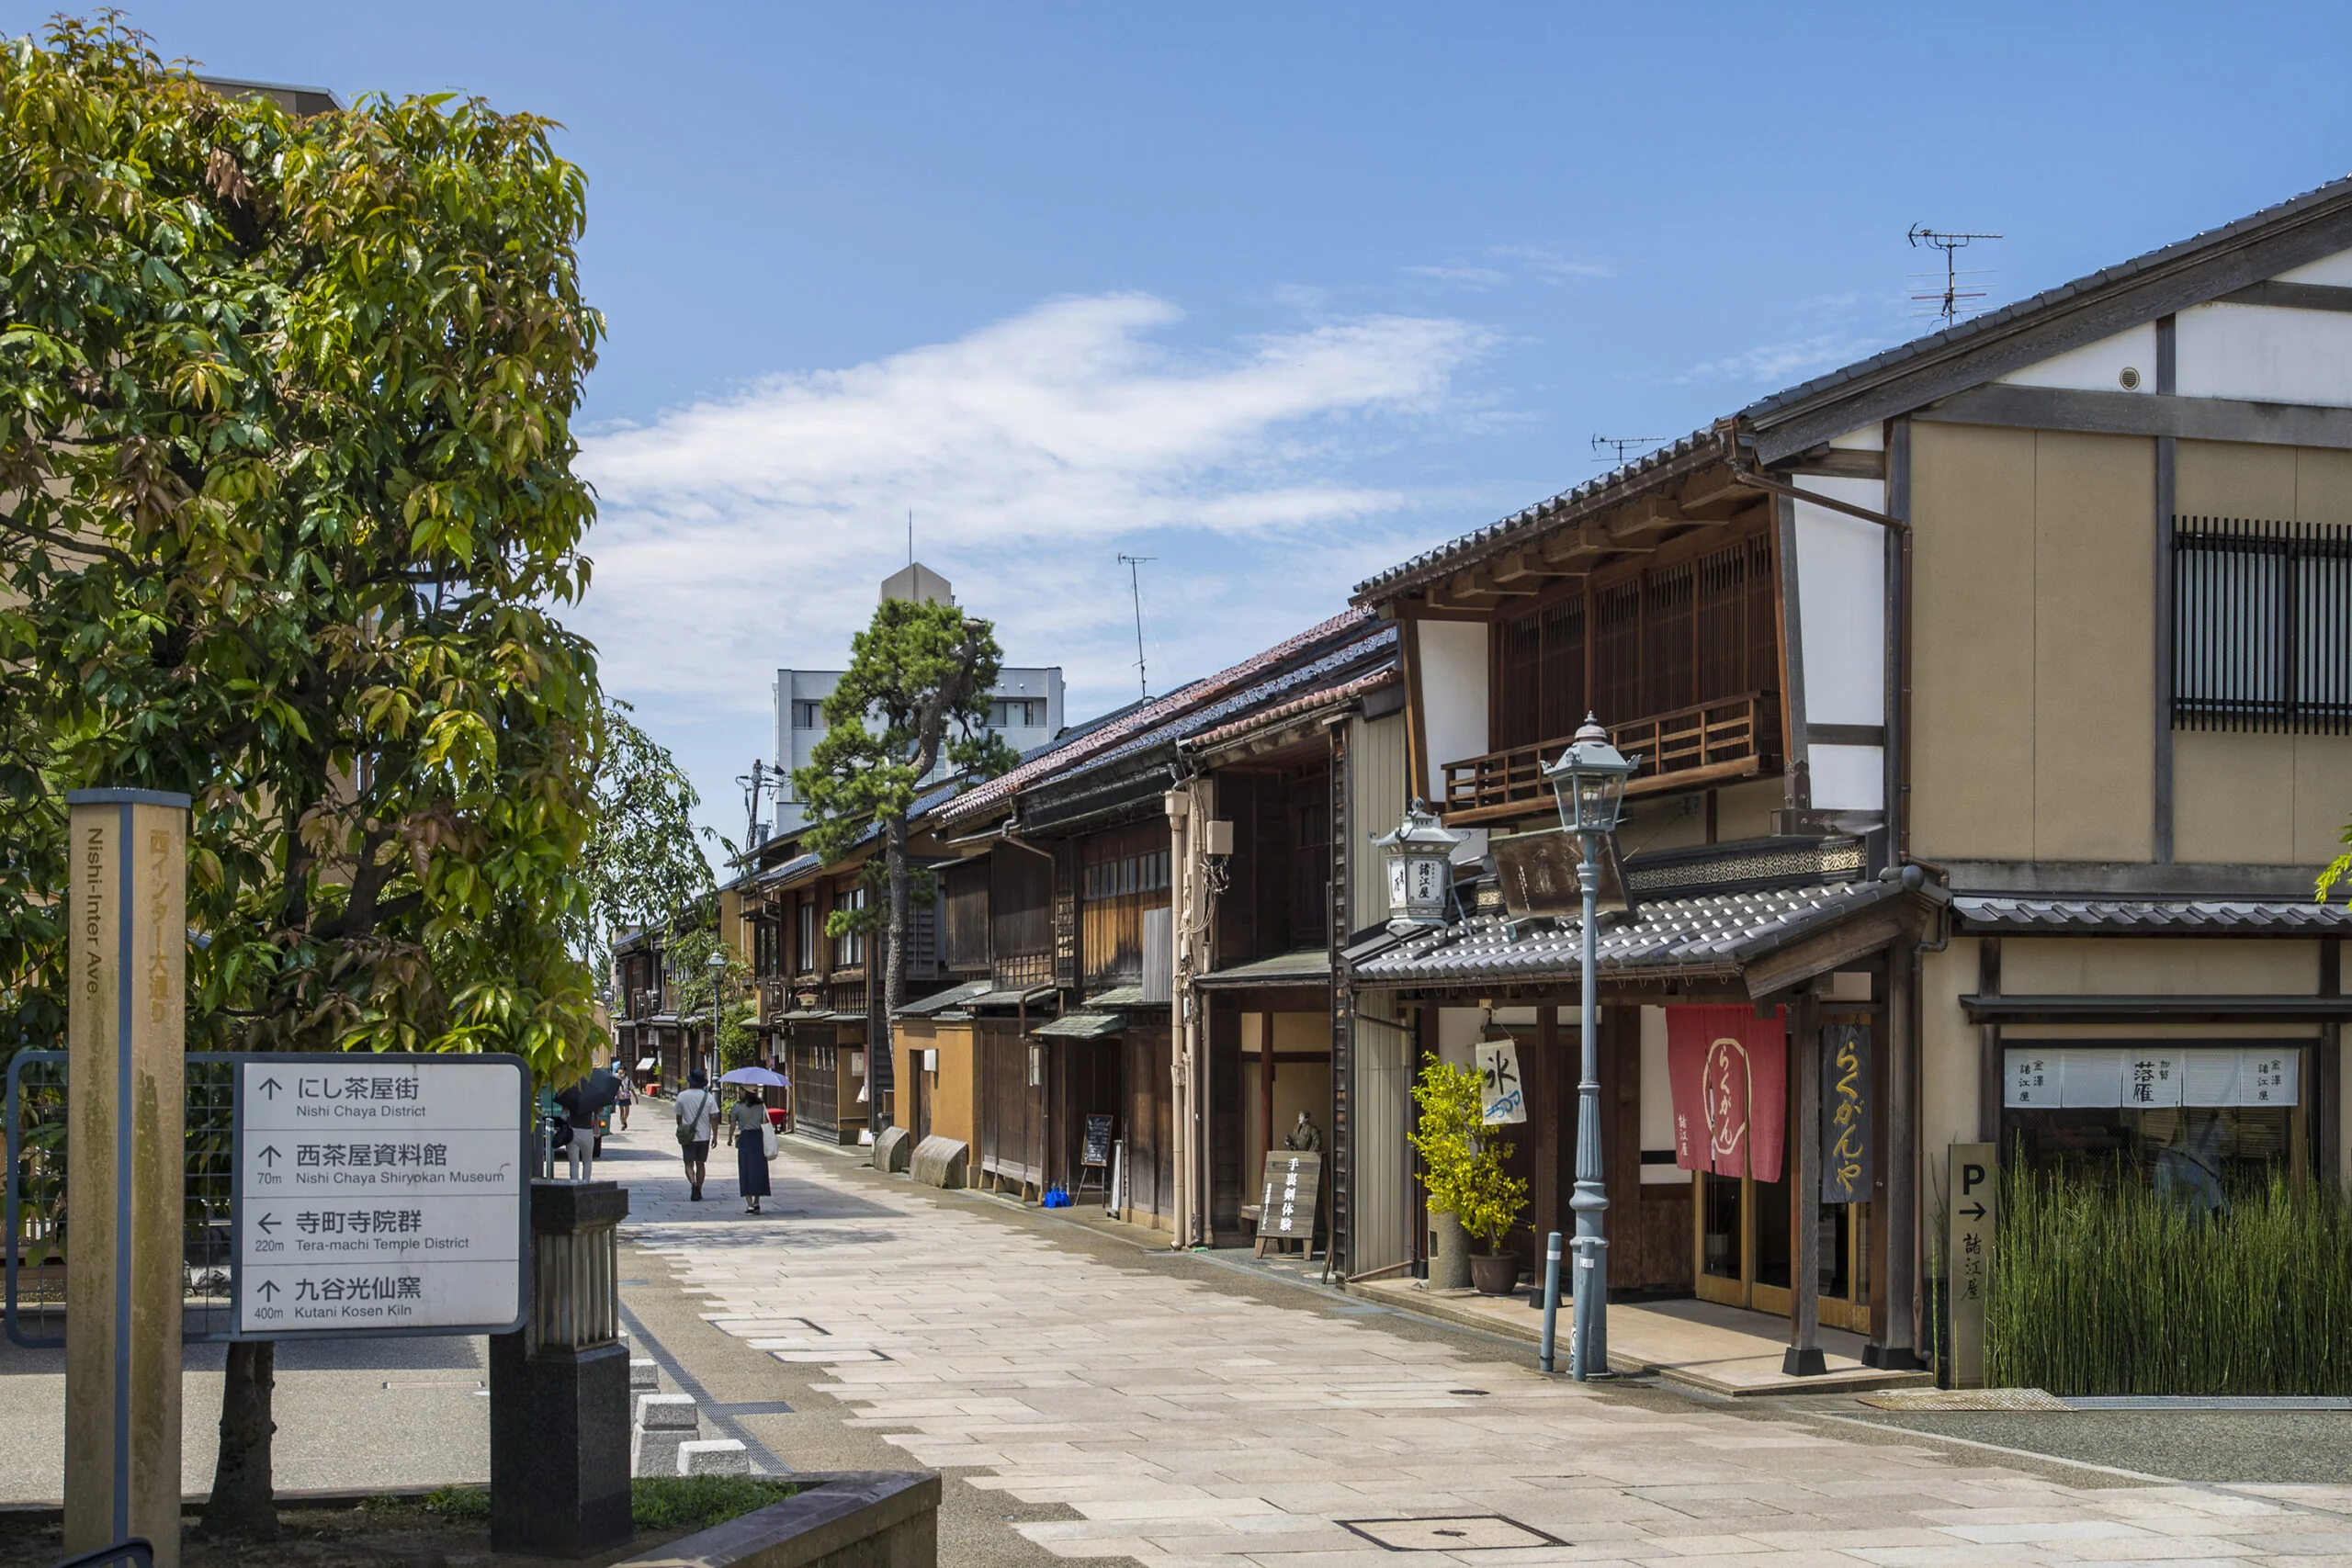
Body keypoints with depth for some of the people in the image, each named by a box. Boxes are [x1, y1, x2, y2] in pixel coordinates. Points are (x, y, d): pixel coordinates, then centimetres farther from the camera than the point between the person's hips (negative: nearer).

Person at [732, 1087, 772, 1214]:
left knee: (746, 1171, 4)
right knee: (759, 1170, 12)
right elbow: (765, 1123, 1)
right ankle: (757, 1203, 13)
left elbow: (732, 1125, -1)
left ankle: (750, 1205, -2)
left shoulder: (738, 1106, -5)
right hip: (759, 1137, 2)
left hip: (744, 1139, -2)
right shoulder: (761, 1105, 2)